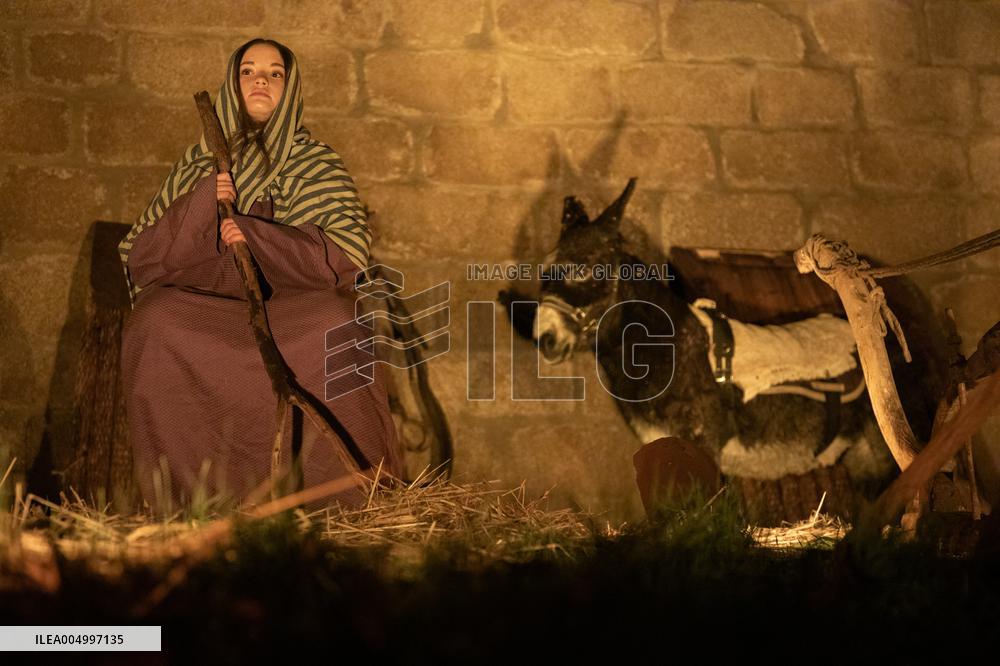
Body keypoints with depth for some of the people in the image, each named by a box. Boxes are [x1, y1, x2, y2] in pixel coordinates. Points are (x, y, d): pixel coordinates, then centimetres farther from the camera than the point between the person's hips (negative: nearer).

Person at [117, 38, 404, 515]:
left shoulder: (317, 163, 9)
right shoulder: (200, 163, 13)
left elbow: (350, 251, -6)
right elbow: (140, 256, 6)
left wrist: (258, 235, -17)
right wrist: (201, 204, -10)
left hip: (294, 301, -1)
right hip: (204, 304, 1)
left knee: (333, 326, -34)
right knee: (156, 323, -31)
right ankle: (189, 497, -24)